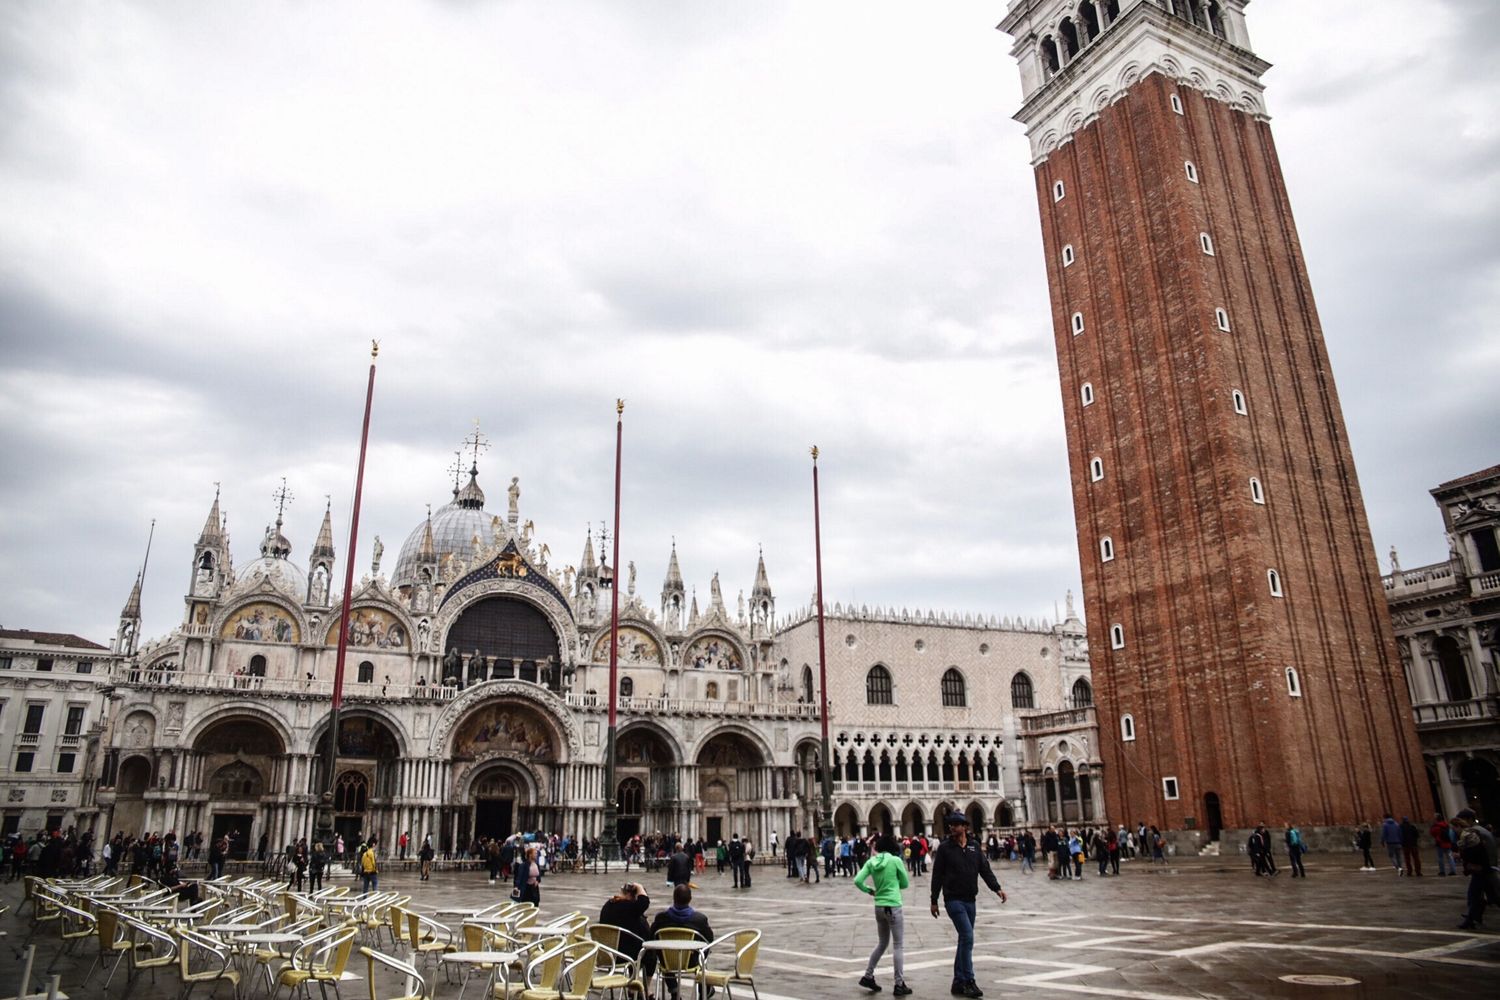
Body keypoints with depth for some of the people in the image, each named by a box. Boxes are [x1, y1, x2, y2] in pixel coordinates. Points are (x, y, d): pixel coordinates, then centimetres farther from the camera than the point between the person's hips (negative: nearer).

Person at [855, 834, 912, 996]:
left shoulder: (871, 862, 2)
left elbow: (858, 881, -5)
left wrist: (869, 890, 10)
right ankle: (899, 984, 9)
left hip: (879, 907, 5)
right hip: (893, 907, -5)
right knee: (898, 946, 5)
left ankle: (868, 976, 21)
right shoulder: (895, 860, -9)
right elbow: (905, 883, 1)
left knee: (882, 943, 20)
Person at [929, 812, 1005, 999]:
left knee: (965, 940, 10)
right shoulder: (944, 848, -4)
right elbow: (937, 876, -2)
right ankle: (969, 981, -8)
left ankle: (958, 982, 19)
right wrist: (934, 901, -1)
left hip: (970, 900, 5)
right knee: (967, 936, -15)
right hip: (954, 899, -5)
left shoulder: (974, 847, 7)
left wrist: (997, 888, -10)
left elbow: (985, 870, 5)